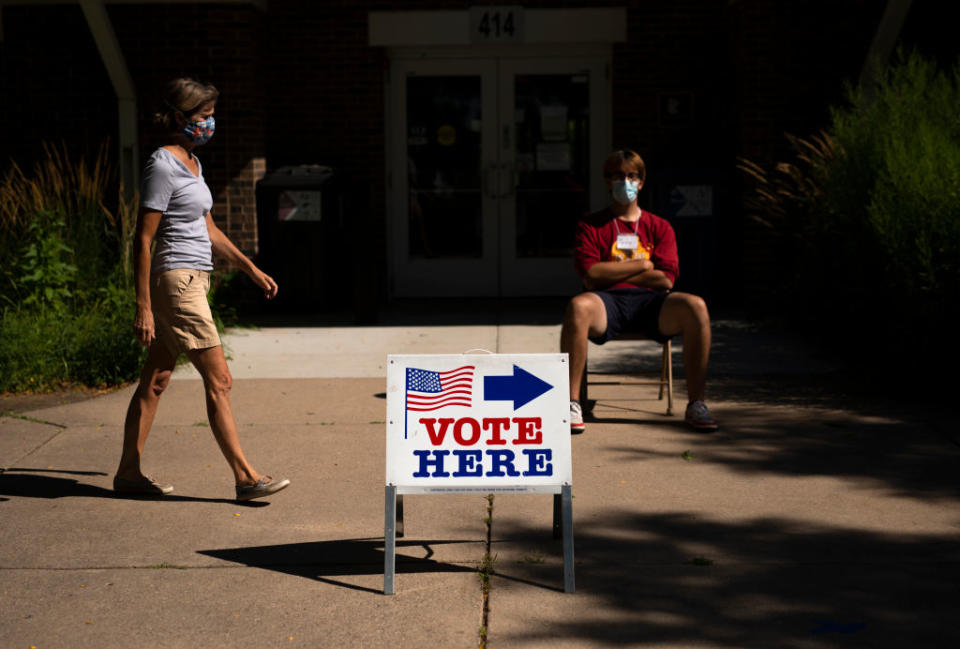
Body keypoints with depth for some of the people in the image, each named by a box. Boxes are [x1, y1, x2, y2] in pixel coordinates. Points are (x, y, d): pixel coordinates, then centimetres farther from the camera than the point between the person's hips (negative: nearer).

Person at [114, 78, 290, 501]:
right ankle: (245, 477, -3)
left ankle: (129, 473, 18)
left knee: (156, 380, 11)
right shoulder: (162, 167, -13)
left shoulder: (191, 163, 15)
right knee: (219, 380, -7)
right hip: (176, 281, -9)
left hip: (192, 281, 9)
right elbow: (143, 240, -16)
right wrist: (143, 307, -18)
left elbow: (208, 230, 23)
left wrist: (251, 268, 22)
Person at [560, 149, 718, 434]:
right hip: (608, 302, -1)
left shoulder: (659, 227, 18)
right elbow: (591, 276, -3)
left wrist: (613, 273, 0)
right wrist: (642, 264, -1)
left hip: (651, 303, 2)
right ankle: (571, 403, -33)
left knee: (695, 306, -30)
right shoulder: (591, 225, 14)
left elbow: (666, 280, 2)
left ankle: (696, 404, -23)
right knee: (578, 306, -38)